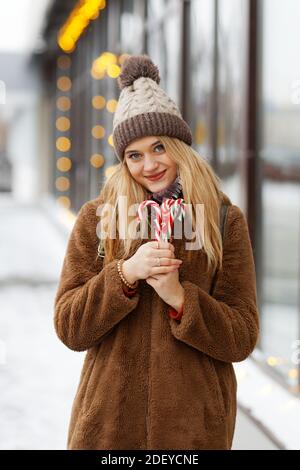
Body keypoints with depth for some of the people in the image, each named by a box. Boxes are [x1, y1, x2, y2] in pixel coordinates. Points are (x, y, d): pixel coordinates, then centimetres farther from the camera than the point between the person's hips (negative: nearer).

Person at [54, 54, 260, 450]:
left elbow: (243, 338, -2)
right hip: (109, 419, 0)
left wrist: (180, 296, -18)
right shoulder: (96, 218, 2)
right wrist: (125, 273, -17)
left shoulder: (226, 221, 1)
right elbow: (68, 328, -3)